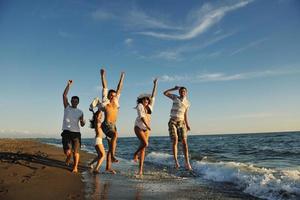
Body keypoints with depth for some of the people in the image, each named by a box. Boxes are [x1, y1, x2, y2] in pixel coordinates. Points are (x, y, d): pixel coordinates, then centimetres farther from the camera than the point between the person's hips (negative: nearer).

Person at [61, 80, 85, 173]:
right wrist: (68, 85, -6)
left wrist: (83, 122, -15)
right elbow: (64, 95, -1)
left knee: (76, 152, -1)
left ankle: (75, 167, 16)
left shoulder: (80, 112, 11)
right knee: (67, 151, -12)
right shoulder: (67, 107, 9)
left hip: (76, 133, 1)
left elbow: (82, 125, 9)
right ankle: (68, 157, 24)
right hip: (66, 132, -1)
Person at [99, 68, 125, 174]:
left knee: (111, 147, 6)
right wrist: (103, 75, 6)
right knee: (115, 135, -34)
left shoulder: (115, 102, 15)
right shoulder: (105, 101, 3)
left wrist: (122, 77, 26)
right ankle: (113, 156, -31)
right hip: (106, 125, -6)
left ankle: (108, 167, 13)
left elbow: (119, 89, 20)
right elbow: (104, 87, 3)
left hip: (113, 126, 6)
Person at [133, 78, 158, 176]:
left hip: (146, 129, 4)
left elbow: (153, 95, 9)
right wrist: (147, 125, -32)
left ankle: (140, 169, 4)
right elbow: (142, 116, -20)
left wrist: (155, 84, 10)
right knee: (145, 144, -22)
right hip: (139, 128, -4)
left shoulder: (150, 106, 7)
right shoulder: (140, 106, -8)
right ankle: (135, 154, 8)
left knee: (143, 148, 1)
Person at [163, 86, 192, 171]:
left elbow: (185, 115, 14)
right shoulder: (175, 97, 7)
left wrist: (187, 125, 4)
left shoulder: (187, 103, 13)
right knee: (175, 141, -14)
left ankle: (187, 163, -6)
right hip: (173, 122, -2)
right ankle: (176, 162, -10)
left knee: (184, 142, -7)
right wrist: (174, 88, -4)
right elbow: (165, 93, -1)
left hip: (181, 122, 3)